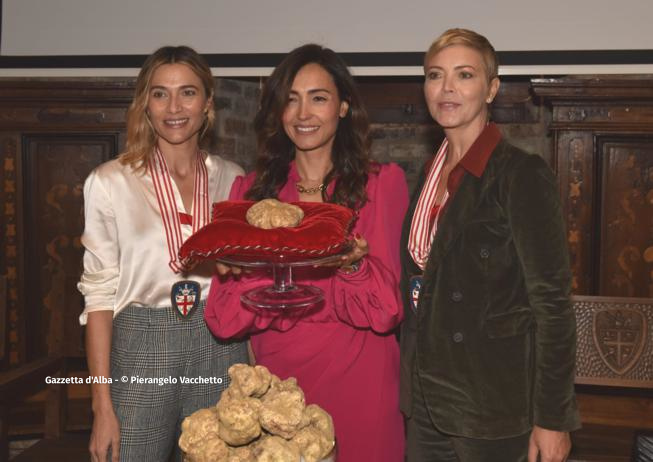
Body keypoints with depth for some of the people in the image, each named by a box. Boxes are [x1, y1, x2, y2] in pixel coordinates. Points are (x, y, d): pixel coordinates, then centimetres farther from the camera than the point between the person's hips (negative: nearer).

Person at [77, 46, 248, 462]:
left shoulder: (232, 179, 5)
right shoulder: (111, 182, -4)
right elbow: (100, 294, -4)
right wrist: (103, 406, -7)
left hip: (222, 349, 3)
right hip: (142, 351, -2)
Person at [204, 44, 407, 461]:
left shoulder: (383, 182, -1)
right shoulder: (250, 190, 4)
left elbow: (386, 308, -7)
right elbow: (224, 316, -5)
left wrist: (350, 264, -27)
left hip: (357, 388, -1)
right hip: (275, 384, 2)